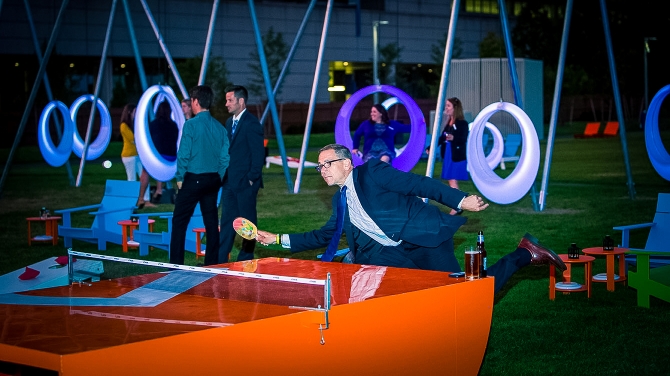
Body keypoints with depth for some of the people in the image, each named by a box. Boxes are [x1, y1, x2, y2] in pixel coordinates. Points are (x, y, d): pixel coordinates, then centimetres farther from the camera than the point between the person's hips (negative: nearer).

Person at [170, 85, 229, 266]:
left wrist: (180, 178, -2)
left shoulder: (191, 125, -12)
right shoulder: (219, 127, 4)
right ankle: (212, 263, 14)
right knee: (211, 221, 11)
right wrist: (217, 178, 12)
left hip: (193, 179, -6)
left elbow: (183, 154, -13)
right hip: (212, 180, 6)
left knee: (180, 221, 1)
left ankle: (176, 264, -1)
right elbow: (225, 156, 3)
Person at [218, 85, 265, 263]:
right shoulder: (229, 122, 14)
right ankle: (220, 259, 12)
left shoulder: (252, 123, -12)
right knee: (227, 220, 9)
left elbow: (258, 154, -14)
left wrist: (252, 178, -14)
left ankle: (246, 259, 11)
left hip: (245, 182, -8)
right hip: (230, 182, 8)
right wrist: (225, 177, 10)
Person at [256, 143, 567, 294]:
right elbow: (323, 236, 26)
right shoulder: (340, 201, 19)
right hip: (398, 255, 8)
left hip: (426, 240, -8)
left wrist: (460, 200, -18)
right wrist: (279, 239, 17)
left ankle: (525, 254, 4)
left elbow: (419, 184, -10)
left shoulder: (372, 173, -5)